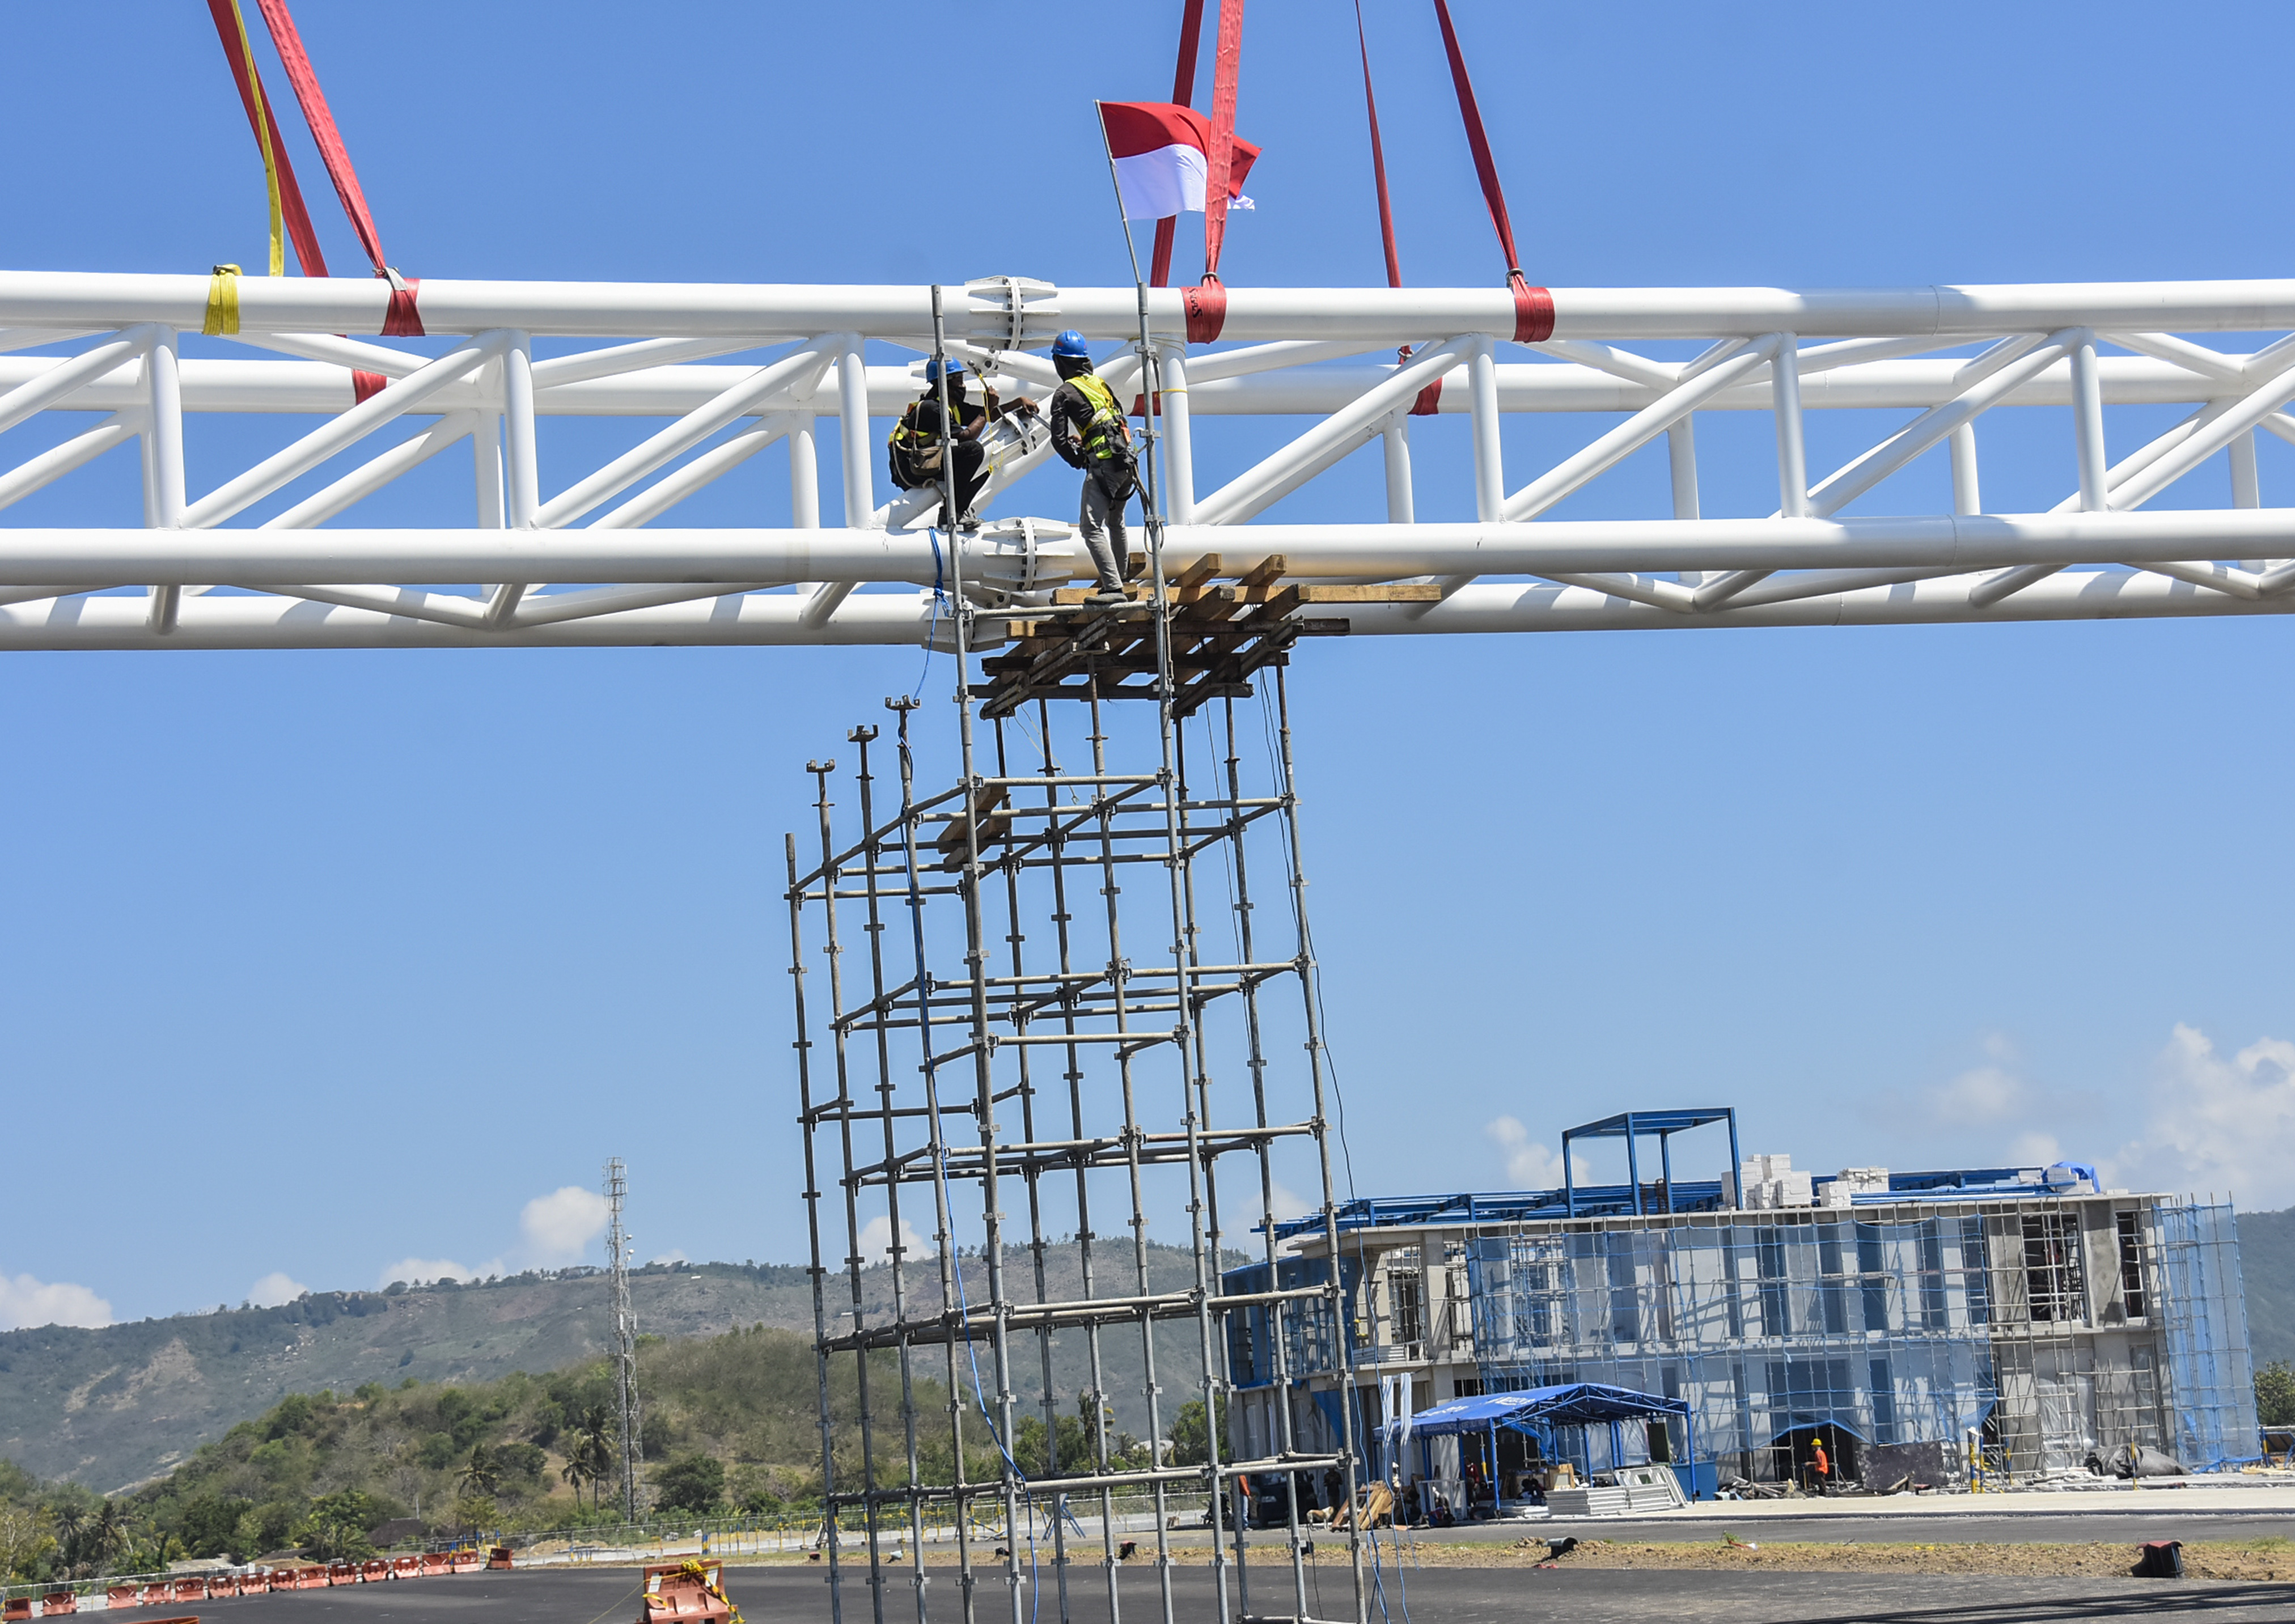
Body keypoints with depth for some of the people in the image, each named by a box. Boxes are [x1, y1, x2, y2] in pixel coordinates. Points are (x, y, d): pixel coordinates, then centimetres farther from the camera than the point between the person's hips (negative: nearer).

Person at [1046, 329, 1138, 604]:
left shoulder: (1065, 393, -2)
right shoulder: (1102, 384, 19)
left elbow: (1059, 439, -6)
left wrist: (1077, 461, 10)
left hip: (1102, 465, -8)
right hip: (1126, 459, 8)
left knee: (1092, 527, -11)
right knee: (1116, 524, 24)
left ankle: (1113, 588, -22)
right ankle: (1119, 582, 34)